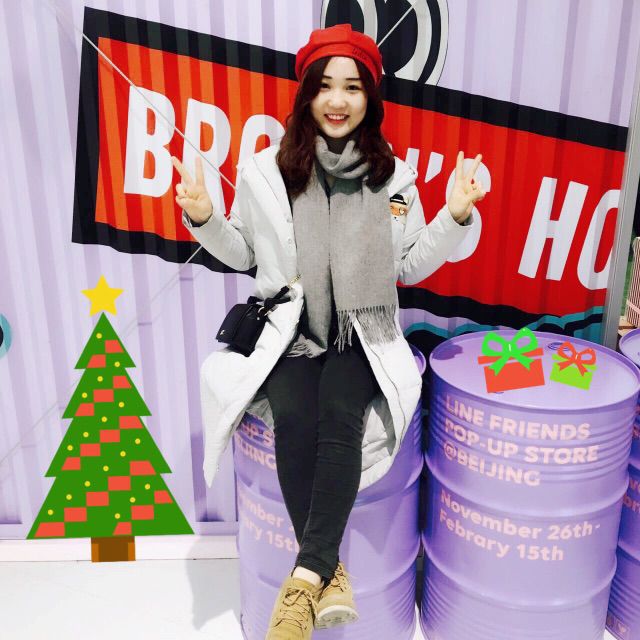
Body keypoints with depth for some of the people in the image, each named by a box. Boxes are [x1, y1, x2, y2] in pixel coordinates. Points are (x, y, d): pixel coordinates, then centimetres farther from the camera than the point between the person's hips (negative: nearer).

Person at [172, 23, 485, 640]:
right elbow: (243, 254, 13)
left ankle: (306, 576, -22)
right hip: (287, 331, 0)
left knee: (340, 417, -30)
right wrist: (203, 218, -4)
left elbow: (411, 267, 11)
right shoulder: (264, 171, 2)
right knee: (295, 419, -29)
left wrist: (454, 216, -1)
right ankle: (330, 575, -16)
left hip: (361, 334, 0)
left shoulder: (394, 177, 5)